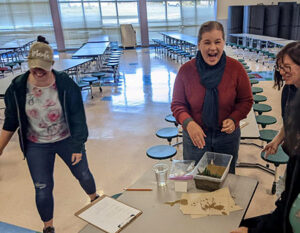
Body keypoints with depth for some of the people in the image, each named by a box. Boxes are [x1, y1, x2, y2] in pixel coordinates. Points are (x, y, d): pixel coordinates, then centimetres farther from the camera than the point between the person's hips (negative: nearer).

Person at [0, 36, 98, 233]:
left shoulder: (66, 85, -20)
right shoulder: (17, 88, -15)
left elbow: (78, 118, -12)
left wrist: (78, 147, -8)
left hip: (67, 140, 0)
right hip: (37, 147, 1)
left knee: (83, 174, 17)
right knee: (43, 189, 7)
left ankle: (94, 199, 52)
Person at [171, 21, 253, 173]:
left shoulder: (236, 68, -11)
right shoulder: (186, 70, -12)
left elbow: (246, 100, 0)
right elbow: (177, 104, -5)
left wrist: (234, 119, -18)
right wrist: (188, 123, -24)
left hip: (227, 136, 1)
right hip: (195, 136, 0)